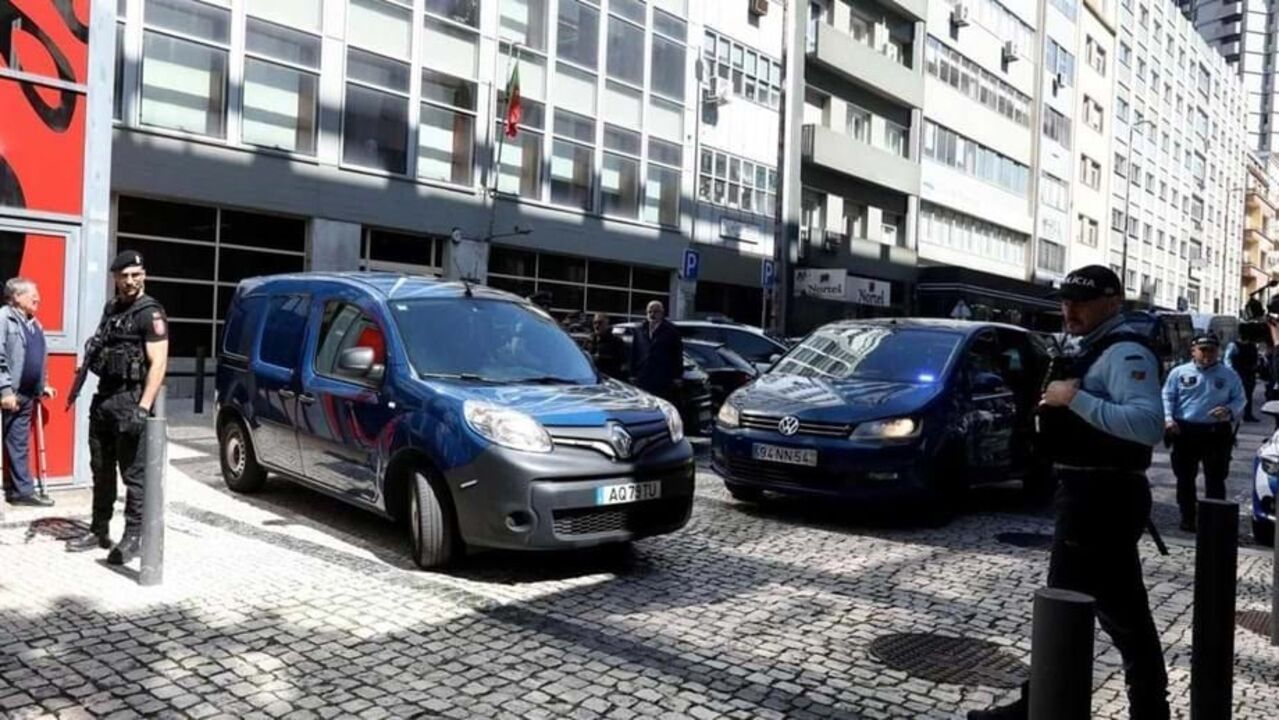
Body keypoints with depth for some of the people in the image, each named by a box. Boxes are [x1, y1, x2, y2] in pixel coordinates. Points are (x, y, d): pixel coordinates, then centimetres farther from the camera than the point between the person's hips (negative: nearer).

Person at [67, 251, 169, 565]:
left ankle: (133, 537, 2)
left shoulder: (150, 313, -9)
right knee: (101, 470, 15)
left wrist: (143, 407, -23)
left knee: (134, 474, -4)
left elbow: (158, 364, -16)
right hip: (103, 398, 8)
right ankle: (99, 531, 25)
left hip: (129, 400, -8)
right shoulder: (111, 308, 15)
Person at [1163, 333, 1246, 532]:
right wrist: (1168, 418, -11)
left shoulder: (1229, 375, 8)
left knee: (1215, 479, 0)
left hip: (1217, 433, 0)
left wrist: (1229, 411, -12)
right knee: (1185, 478, 7)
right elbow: (1167, 397, 5)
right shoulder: (1179, 372, 7)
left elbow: (1240, 400, 10)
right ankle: (1188, 518, 18)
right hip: (1184, 431, 1)